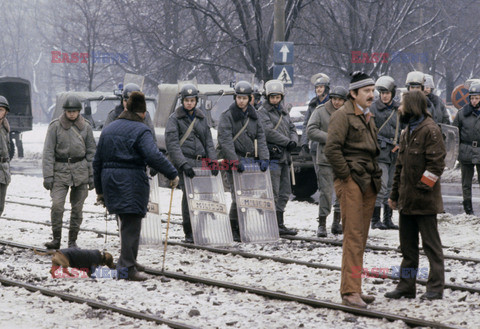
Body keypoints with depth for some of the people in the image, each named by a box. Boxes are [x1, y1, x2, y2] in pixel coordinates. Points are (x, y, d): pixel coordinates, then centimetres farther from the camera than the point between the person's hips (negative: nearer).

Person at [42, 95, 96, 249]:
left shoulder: (85, 127, 6)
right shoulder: (55, 126, -1)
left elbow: (91, 151, 11)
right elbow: (48, 152, -2)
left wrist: (92, 175, 6)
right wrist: (48, 175, -8)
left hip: (80, 170, 2)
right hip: (60, 170, -2)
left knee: (77, 207, 3)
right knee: (57, 205, -14)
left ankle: (73, 241, 12)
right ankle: (56, 239, -3)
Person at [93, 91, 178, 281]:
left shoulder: (108, 129, 15)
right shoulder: (140, 130, -8)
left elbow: (98, 161, 17)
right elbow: (153, 156, -22)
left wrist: (99, 189, 23)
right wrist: (172, 174, -16)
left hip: (110, 181, 7)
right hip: (132, 183, -7)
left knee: (127, 222, 17)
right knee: (131, 225, -3)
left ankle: (126, 263, 20)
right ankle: (128, 268, -4)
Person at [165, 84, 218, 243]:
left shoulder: (202, 118, 19)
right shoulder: (175, 118, 3)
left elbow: (208, 141, 21)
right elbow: (172, 144, -7)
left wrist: (213, 161, 6)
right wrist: (183, 164, -18)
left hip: (200, 161, 4)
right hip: (184, 161, -4)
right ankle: (189, 233, -9)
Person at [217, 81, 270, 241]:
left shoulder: (253, 116, 13)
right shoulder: (227, 116, -4)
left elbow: (260, 137, 11)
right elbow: (226, 140, -13)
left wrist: (263, 157, -3)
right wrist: (235, 161, -21)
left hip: (249, 160, 5)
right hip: (233, 159, -5)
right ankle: (233, 230, -1)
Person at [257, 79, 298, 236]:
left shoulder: (283, 111, 20)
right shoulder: (262, 112, -4)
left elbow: (292, 129, 19)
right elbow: (269, 132, -15)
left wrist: (293, 141, -3)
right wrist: (287, 142, -12)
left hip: (284, 156, 8)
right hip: (272, 155, -8)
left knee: (284, 193, 10)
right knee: (273, 193, -11)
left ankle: (280, 225, 16)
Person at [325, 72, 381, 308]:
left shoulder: (367, 117, 20)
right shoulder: (343, 116, -8)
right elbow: (331, 149, -17)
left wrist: (374, 176, 18)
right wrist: (345, 175, -13)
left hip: (368, 183, 9)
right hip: (351, 182, -9)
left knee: (361, 237, 10)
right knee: (353, 236, -13)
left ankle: (355, 289, 15)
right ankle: (350, 292, -14)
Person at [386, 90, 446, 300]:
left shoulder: (430, 130, -12)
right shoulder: (407, 131, 17)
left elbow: (436, 163, -17)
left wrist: (422, 187, -18)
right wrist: (395, 194, 20)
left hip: (424, 200, -9)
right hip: (407, 200, 9)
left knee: (431, 243, -1)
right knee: (407, 244, 12)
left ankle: (436, 287, 3)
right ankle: (406, 285, 19)